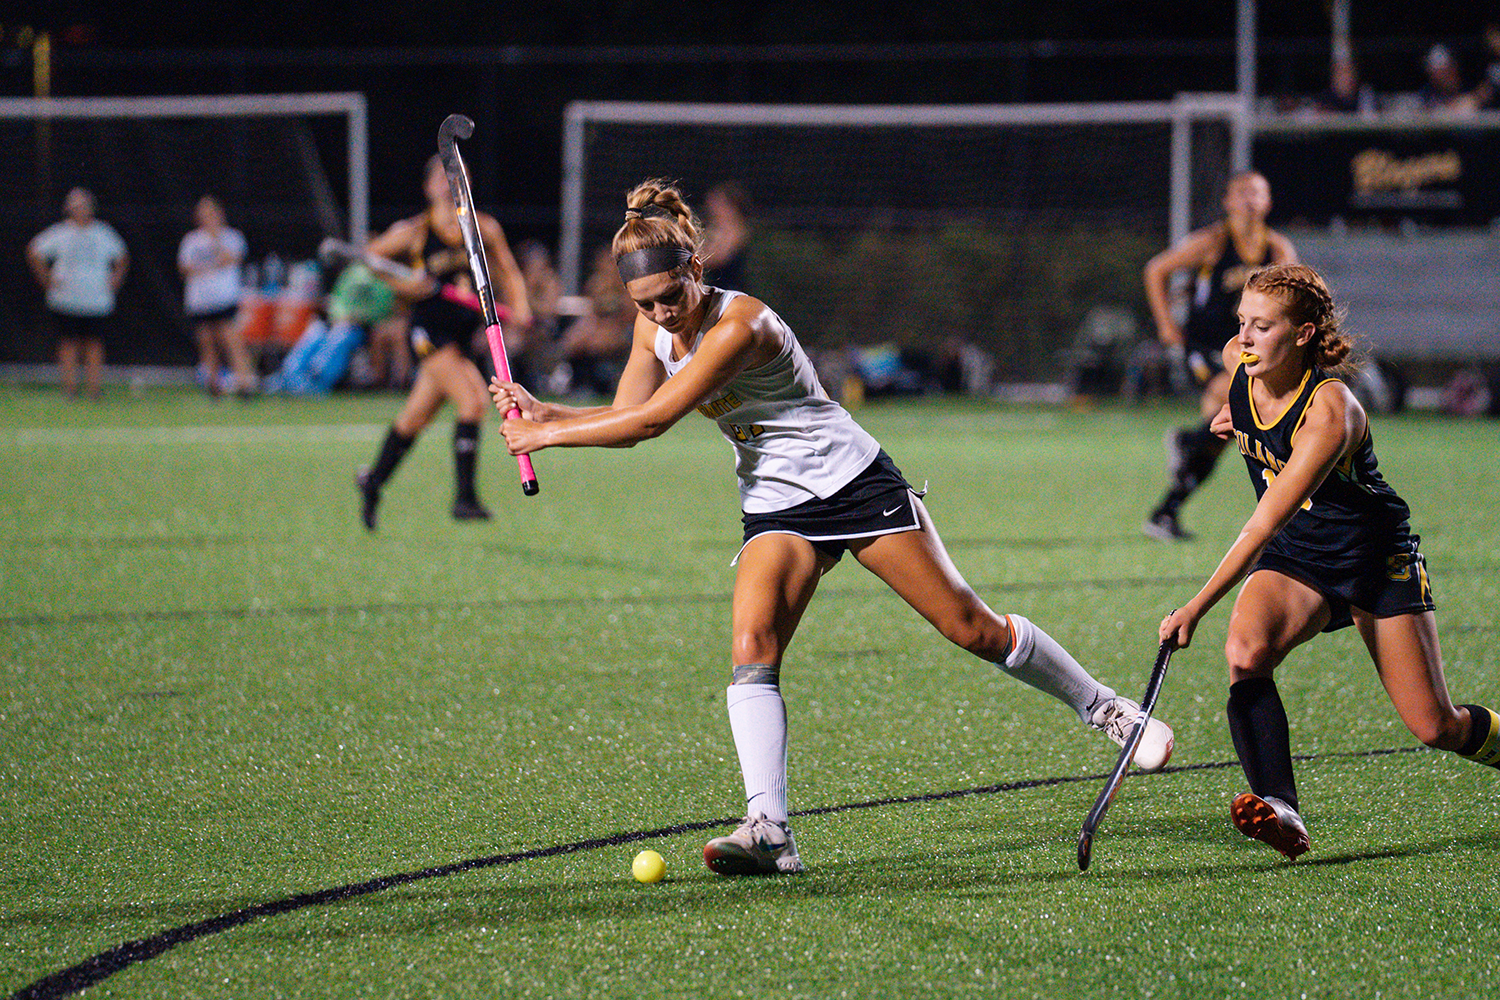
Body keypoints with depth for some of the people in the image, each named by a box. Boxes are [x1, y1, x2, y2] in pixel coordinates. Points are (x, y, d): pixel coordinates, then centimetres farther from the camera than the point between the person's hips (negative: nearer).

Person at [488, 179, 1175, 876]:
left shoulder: (739, 323, -27)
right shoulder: (654, 328, -2)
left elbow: (654, 418, -30)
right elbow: (626, 421, 3)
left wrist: (545, 436, -25)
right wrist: (542, 412, -14)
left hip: (856, 481, -6)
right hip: (776, 510, 6)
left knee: (972, 629, -1)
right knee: (751, 650, -20)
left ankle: (1100, 707, 22)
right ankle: (768, 830, -28)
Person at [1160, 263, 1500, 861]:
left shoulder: (1330, 413, -31)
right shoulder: (1239, 362, -11)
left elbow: (1265, 524, -35)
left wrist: (1197, 607, -38)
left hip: (1377, 559, -5)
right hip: (1294, 563, 5)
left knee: (1435, 728, -5)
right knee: (1246, 652, -30)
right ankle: (1281, 811, -37)